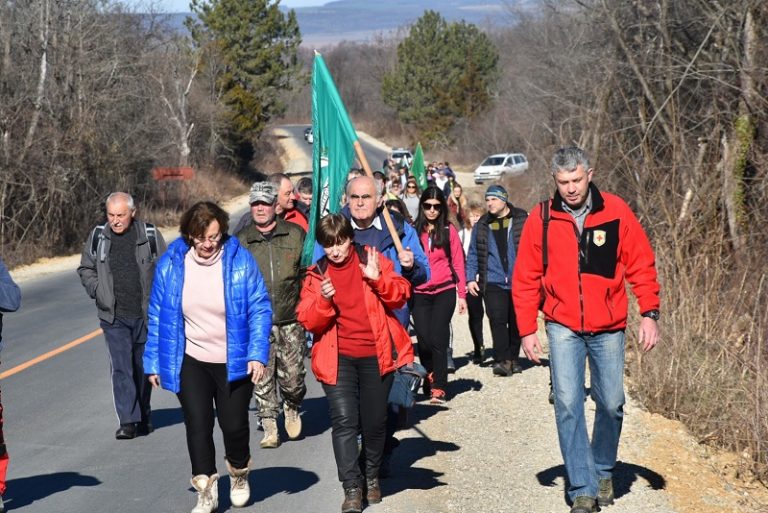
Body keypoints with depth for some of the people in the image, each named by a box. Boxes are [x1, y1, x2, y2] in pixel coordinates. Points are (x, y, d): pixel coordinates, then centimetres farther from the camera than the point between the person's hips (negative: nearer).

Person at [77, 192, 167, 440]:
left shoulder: (150, 235, -3)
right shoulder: (98, 237, 2)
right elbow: (85, 269, 14)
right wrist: (96, 290, -2)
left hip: (145, 315, 0)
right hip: (113, 316, 0)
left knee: (143, 367, 12)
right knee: (120, 367, -8)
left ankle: (143, 416, 28)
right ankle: (127, 421, -8)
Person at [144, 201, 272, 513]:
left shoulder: (239, 260, -10)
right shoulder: (171, 264, -5)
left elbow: (260, 309, -6)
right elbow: (157, 316, 3)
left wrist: (258, 354, -14)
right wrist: (154, 362, 4)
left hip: (233, 363, -1)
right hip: (189, 362, 1)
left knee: (234, 424, 5)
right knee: (197, 426, 0)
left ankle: (239, 473, 35)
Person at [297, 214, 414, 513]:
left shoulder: (372, 260, 3)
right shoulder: (316, 274, 5)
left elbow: (401, 295, -3)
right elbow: (307, 320, -3)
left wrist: (378, 279, -20)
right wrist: (324, 299, -21)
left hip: (376, 355, 0)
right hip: (338, 359, 0)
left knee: (374, 422, 9)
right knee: (344, 421, -11)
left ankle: (372, 477, 30)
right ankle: (352, 487, -7)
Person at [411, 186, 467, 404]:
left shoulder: (449, 230, 4)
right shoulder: (415, 231, 5)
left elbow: (458, 262, 5)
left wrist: (462, 294, 2)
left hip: (444, 291, -2)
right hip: (420, 293, 2)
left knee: (437, 338, -10)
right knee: (423, 340, -1)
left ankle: (438, 388, -9)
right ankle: (430, 379, 21)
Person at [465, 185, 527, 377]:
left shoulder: (522, 220, 1)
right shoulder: (482, 225, 9)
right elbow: (473, 254, 13)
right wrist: (471, 278, 3)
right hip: (494, 282, 1)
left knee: (516, 321, 7)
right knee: (497, 320, -13)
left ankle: (513, 358, 21)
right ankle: (502, 360, -15)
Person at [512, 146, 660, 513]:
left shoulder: (616, 212, -5)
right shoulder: (541, 219, -3)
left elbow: (641, 265, -2)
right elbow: (526, 279, 1)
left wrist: (649, 313, -8)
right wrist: (527, 329, -2)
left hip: (608, 328, 0)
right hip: (563, 328, 0)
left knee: (611, 404, 8)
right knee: (568, 404, -9)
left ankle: (603, 470, 33)